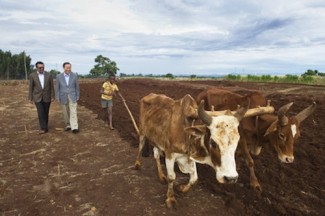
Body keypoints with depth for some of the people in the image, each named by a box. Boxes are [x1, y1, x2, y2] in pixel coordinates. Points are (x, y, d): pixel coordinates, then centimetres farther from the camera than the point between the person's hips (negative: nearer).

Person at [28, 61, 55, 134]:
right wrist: (30, 98, -2)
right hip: (37, 97, -1)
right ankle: (43, 128, -7)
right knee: (40, 112, -11)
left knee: (46, 112, 8)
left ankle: (45, 126, 26)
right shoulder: (32, 75, -6)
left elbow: (52, 86, -1)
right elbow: (31, 88, -2)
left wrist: (52, 97, -5)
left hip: (46, 97, 1)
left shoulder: (49, 75, -4)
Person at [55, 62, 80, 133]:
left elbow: (77, 87, 2)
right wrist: (57, 98, -1)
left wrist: (77, 96, 4)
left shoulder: (74, 75, -5)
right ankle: (68, 125, 27)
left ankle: (74, 128, -11)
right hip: (63, 97, 1)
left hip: (72, 97, -1)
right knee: (66, 113, 11)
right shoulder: (59, 76, -4)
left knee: (73, 112, -9)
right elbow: (57, 88, 1)